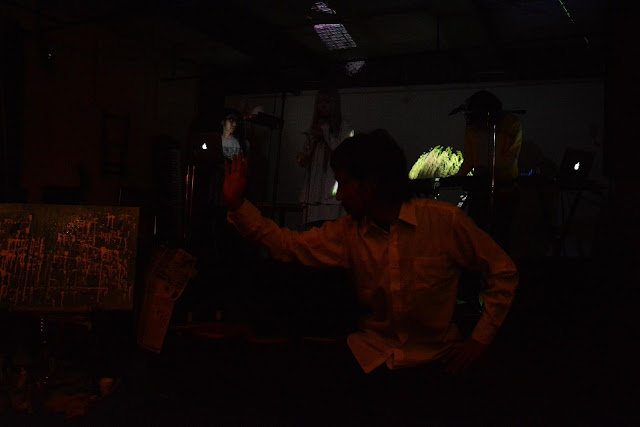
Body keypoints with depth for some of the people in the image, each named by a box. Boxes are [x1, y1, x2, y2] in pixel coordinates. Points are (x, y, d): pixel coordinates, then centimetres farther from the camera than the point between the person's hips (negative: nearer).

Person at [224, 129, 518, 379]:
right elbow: (287, 245, 2)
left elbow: (503, 271, -6)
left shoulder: (444, 221, -13)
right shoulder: (348, 232, -1)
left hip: (438, 356, -2)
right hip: (372, 353, 3)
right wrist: (237, 205, -6)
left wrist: (480, 339, -7)